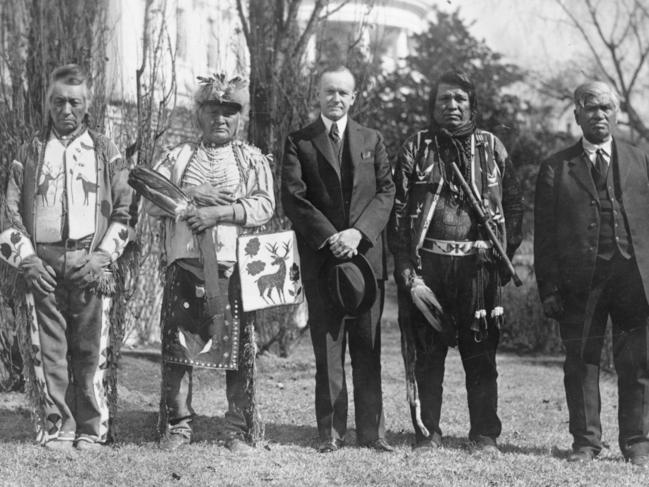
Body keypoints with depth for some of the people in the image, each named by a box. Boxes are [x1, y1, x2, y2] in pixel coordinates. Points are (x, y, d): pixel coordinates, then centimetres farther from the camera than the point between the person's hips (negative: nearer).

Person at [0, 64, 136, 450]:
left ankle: (93, 429, 7)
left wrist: (103, 256, -6)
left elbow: (125, 210, 5)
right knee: (49, 349, 1)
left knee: (92, 349, -2)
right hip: (43, 265, 1)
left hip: (92, 267, -1)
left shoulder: (106, 152, 10)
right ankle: (57, 428, 9)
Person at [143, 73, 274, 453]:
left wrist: (220, 211, -15)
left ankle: (240, 429, 7)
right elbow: (152, 202, 4)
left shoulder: (253, 160, 10)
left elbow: (264, 206, -3)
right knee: (178, 343, 2)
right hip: (184, 264, 1)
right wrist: (192, 195, -10)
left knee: (239, 348, -1)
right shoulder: (178, 157, 14)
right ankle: (178, 424, 12)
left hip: (235, 266, -1)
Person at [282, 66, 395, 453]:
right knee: (328, 347, 0)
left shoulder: (372, 141, 14)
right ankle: (331, 431, 6)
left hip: (366, 252, 2)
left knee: (368, 347, 2)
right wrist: (329, 237, -14)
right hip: (321, 257, -1)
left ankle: (372, 431, 6)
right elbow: (293, 197, -3)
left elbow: (387, 191, 5)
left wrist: (358, 232, -10)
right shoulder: (299, 142, 6)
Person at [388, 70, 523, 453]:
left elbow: (514, 203, 12)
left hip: (479, 265, 1)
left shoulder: (492, 148, 10)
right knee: (426, 352, 3)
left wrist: (506, 253, 1)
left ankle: (486, 435, 11)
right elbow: (399, 209, 2)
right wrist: (406, 266, -7)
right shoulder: (416, 148, 7)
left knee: (481, 353, 4)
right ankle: (427, 432, 12)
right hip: (428, 264, 0)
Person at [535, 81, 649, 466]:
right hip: (579, 281, 0)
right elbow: (544, 233, 4)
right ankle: (585, 442, 12)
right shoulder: (556, 168, 8)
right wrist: (549, 287, -4)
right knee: (581, 362, 3)